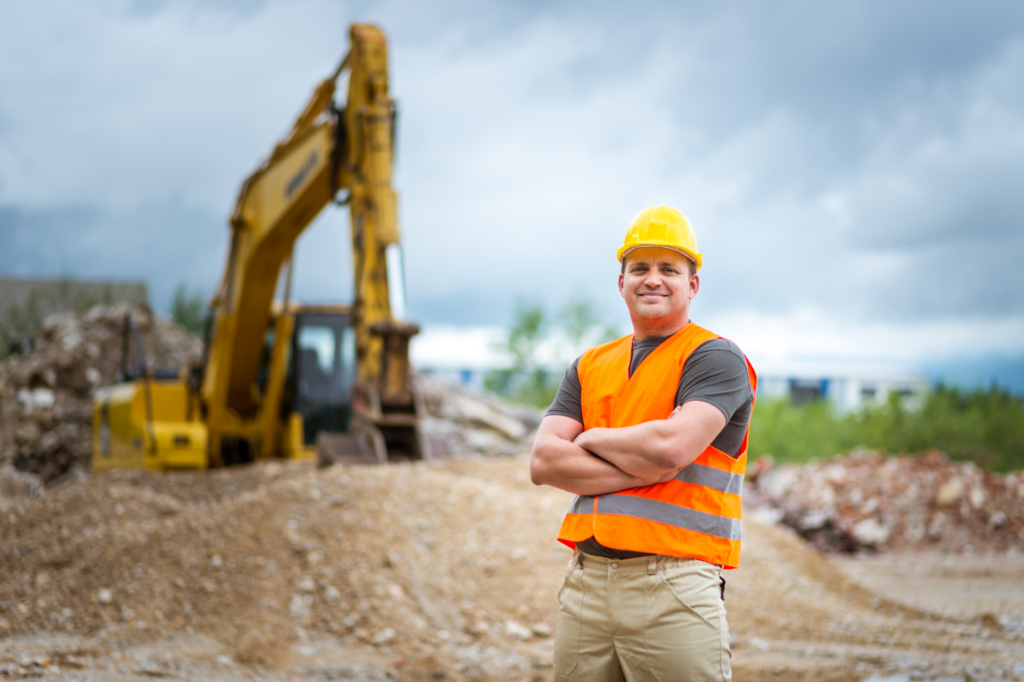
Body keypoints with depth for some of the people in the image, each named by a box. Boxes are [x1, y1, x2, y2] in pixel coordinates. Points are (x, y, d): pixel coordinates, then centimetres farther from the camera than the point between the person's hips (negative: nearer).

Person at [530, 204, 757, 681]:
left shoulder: (716, 359, 0)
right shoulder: (591, 366, 17)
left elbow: (672, 445, -18)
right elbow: (543, 462, 4)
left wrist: (592, 439, 0)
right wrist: (643, 468, -9)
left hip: (674, 589, -5)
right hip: (585, 583, 5)